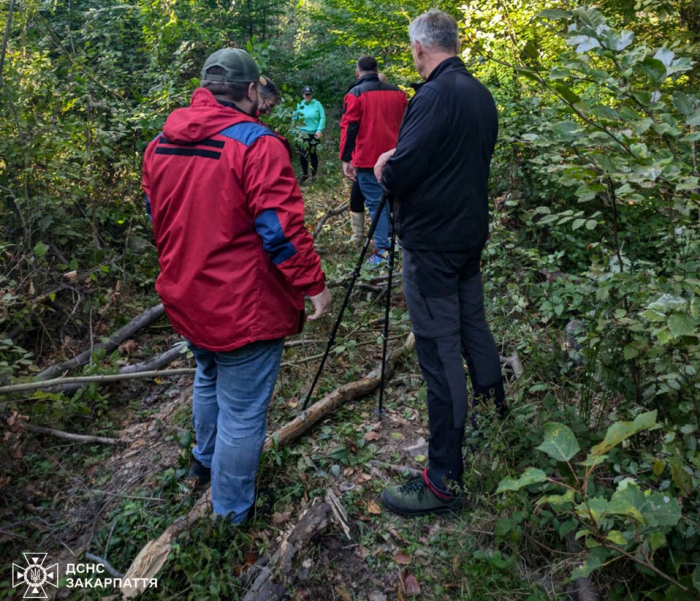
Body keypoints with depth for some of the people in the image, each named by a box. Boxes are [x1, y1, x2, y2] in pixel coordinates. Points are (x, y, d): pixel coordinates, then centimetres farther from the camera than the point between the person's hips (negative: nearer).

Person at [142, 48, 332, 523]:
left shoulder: (160, 145, 5)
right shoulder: (256, 144, -17)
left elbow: (158, 218, 15)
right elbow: (281, 229, -22)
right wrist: (313, 285, -12)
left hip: (186, 301, 8)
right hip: (243, 308, -8)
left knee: (209, 379, 31)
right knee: (243, 411, 8)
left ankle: (206, 463, 53)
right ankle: (232, 513, 26)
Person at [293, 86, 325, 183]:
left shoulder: (317, 104, -3)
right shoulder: (299, 105, 4)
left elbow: (322, 117, -6)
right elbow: (294, 119, 7)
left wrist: (319, 130, -15)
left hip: (314, 134, -2)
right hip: (302, 133, 2)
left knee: (313, 154, 7)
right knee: (302, 154, 1)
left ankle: (313, 175, 20)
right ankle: (304, 174, 20)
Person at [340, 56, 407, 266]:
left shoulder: (355, 94, -4)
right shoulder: (396, 92, 11)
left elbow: (348, 128, -8)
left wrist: (346, 159, -6)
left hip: (367, 159, -5)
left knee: (375, 202, -2)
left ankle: (382, 250, -5)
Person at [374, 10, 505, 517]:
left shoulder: (433, 97, -17)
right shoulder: (482, 95, 11)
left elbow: (397, 175, -23)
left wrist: (383, 168, 1)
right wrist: (399, 165, 17)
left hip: (432, 244, -9)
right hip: (471, 233, 9)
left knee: (440, 351, -6)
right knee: (471, 319, 25)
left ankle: (444, 480, 2)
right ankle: (494, 393, 48)